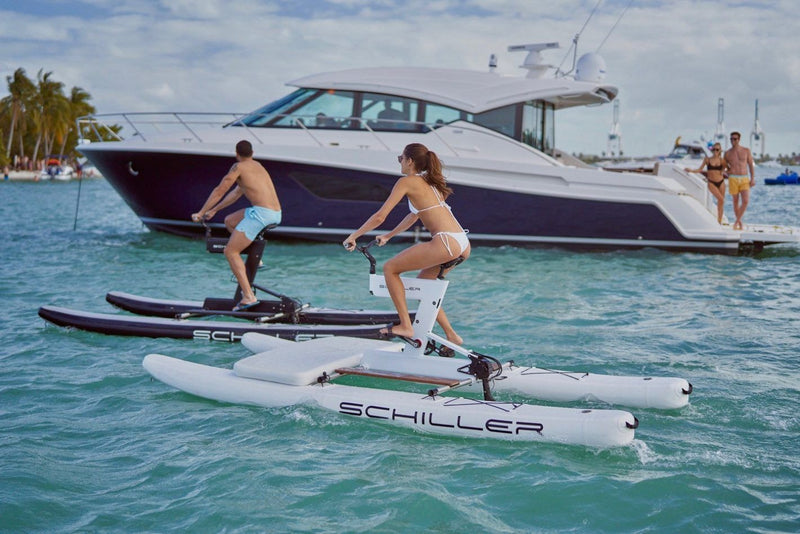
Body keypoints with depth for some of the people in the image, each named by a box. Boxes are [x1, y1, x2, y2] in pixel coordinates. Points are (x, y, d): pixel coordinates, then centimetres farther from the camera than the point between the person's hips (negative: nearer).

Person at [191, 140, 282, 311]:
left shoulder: (239, 167, 0)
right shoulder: (257, 166, 25)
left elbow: (219, 191, 1)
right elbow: (236, 192, 33)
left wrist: (201, 213, 10)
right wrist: (214, 210, 38)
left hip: (261, 213, -8)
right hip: (276, 215, 8)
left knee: (230, 252, -4)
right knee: (229, 221, 27)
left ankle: (248, 296, -14)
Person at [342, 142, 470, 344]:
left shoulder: (407, 181, 0)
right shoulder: (429, 182, 25)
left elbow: (380, 217, -4)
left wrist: (353, 236, 7)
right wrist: (388, 236, 46)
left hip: (446, 243, -9)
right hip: (463, 245, 9)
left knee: (390, 268, 4)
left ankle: (405, 326, -1)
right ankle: (451, 335, 23)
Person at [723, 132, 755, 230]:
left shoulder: (746, 151, 4)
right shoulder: (727, 153, 4)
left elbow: (751, 165, 8)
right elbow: (725, 166, 20)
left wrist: (752, 179, 1)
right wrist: (728, 170, -2)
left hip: (744, 179, 0)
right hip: (733, 179, 0)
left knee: (745, 201, -15)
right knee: (736, 201, 3)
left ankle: (737, 221, -4)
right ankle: (739, 223, 16)